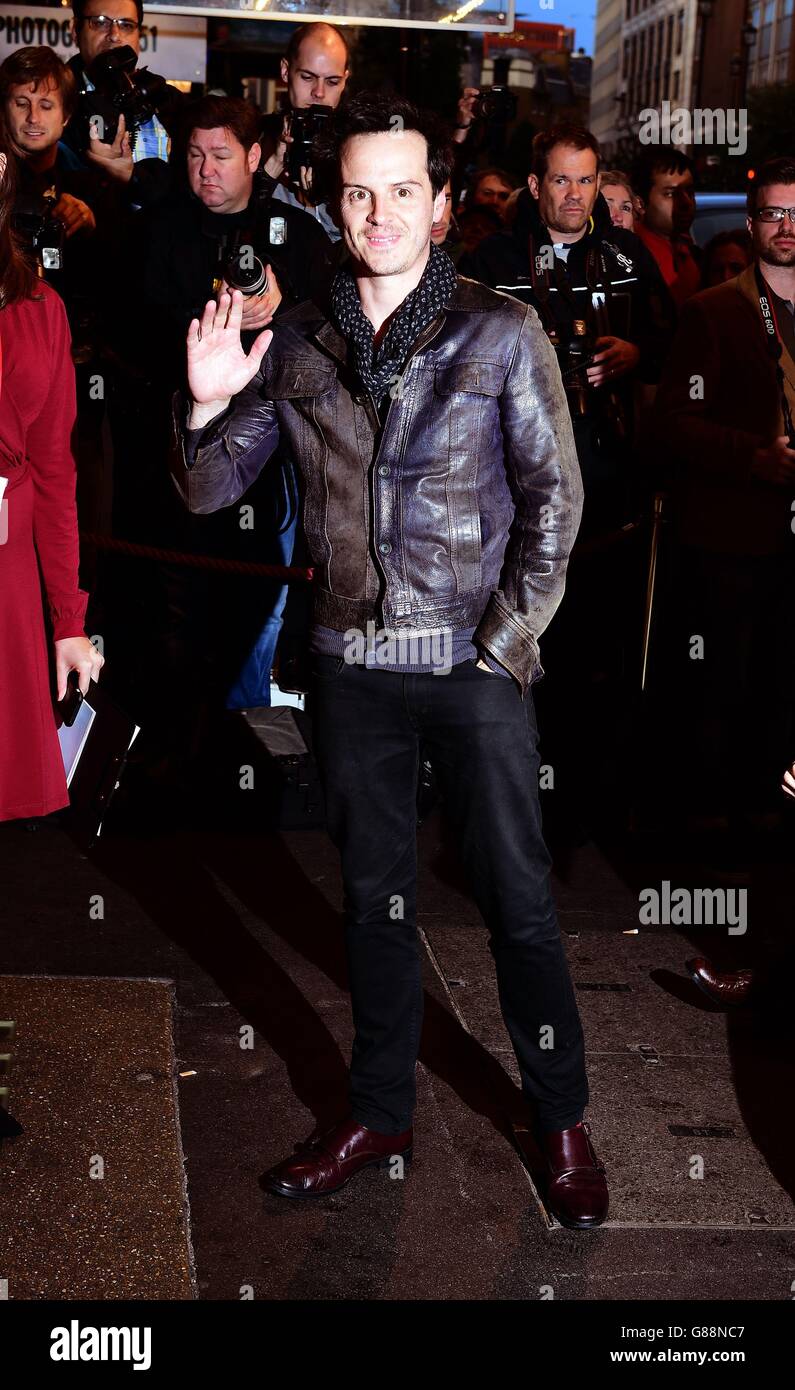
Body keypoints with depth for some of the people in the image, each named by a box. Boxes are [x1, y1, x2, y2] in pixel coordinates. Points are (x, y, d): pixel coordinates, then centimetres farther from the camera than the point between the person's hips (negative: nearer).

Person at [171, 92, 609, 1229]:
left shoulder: (501, 334, -3)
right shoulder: (299, 345, 5)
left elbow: (554, 494, -2)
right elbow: (209, 490, 5)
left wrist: (507, 635, -7)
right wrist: (207, 405, -15)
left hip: (474, 662, -3)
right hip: (352, 663, 3)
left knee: (518, 900, 4)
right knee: (376, 898, 14)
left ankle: (563, 1121, 21)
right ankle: (380, 1113, 29)